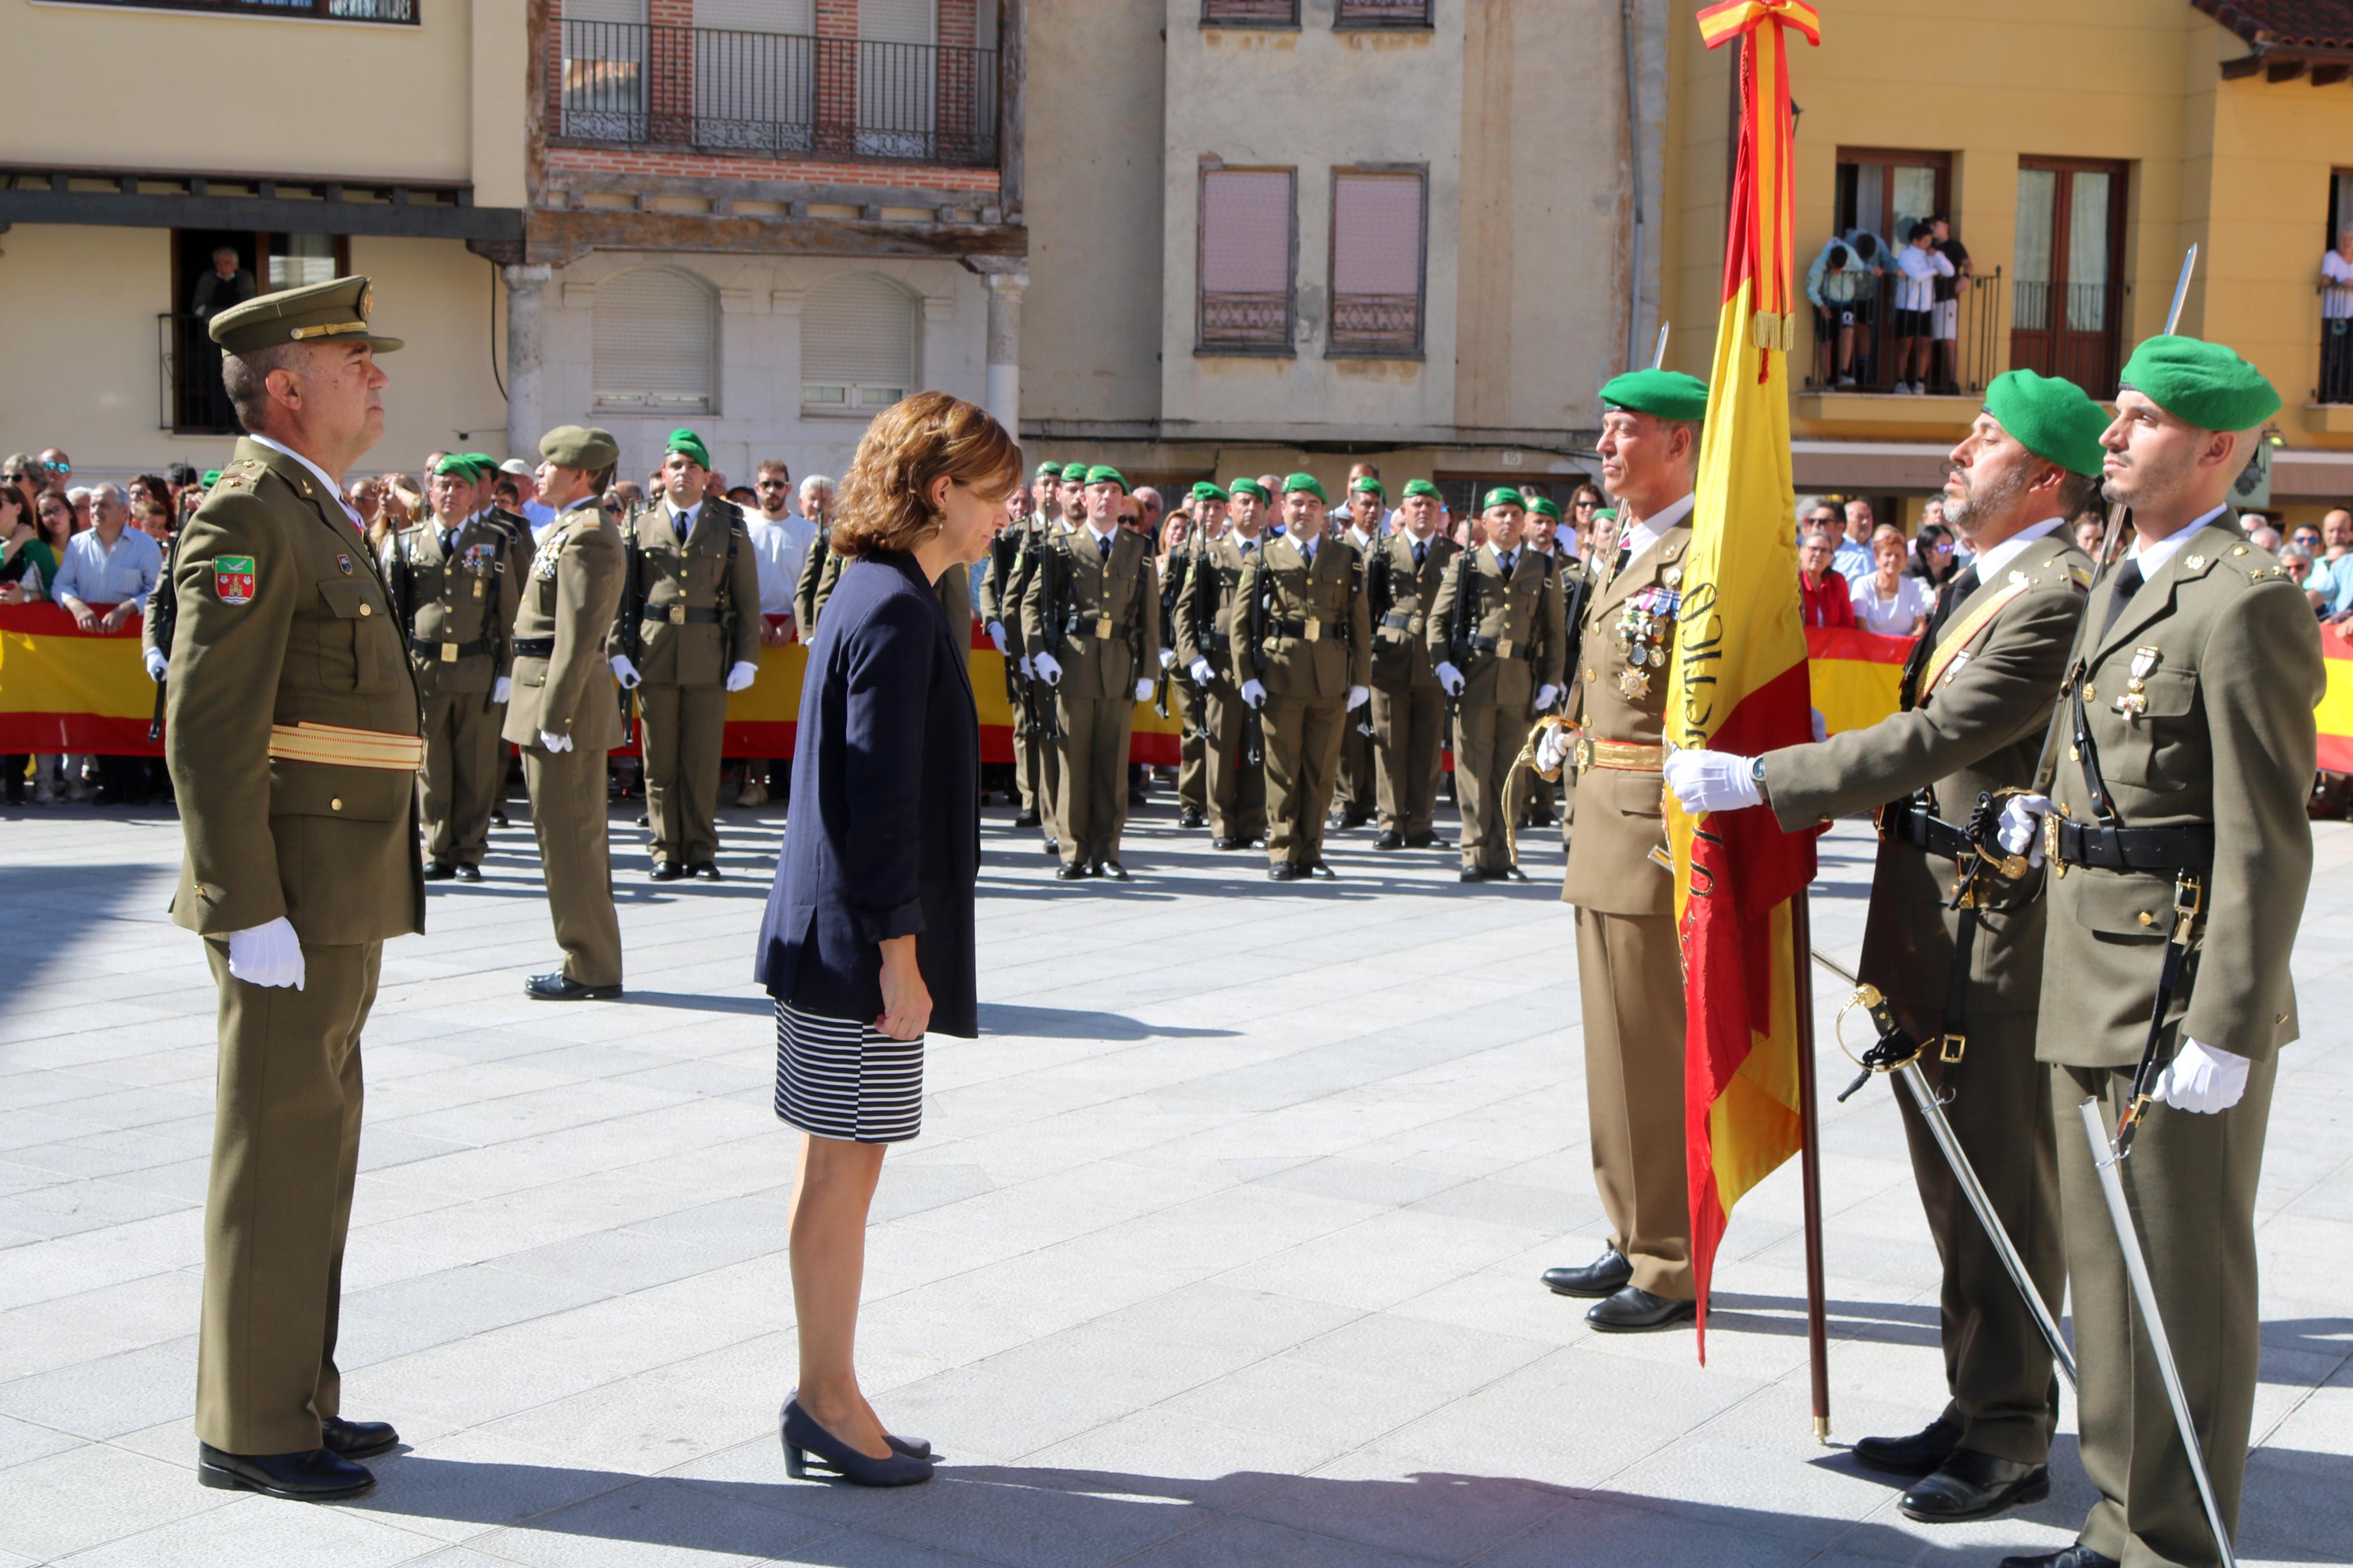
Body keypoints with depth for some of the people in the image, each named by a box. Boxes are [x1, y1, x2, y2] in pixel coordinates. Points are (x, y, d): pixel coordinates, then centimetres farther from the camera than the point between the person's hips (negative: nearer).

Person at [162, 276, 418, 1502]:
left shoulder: (318, 518, 18)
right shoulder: (247, 519, -14)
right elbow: (208, 729, -20)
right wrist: (249, 911, -22)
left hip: (341, 893, 10)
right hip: (292, 890, -10)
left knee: (315, 1147, 15)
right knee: (276, 1156, -2)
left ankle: (295, 1397, 25)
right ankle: (249, 1430, 8)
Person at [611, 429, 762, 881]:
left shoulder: (730, 529, 8)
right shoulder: (639, 526, 9)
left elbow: (748, 600, 6)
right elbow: (620, 593, 7)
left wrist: (746, 658, -2)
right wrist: (618, 650, -3)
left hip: (710, 657, -1)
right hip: (654, 655, 1)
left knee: (703, 760, 1)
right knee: (660, 760, 3)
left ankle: (701, 850, 10)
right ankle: (667, 850, 10)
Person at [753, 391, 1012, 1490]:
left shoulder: (874, 597, 14)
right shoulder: (897, 611, -17)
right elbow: (882, 799, -20)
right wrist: (900, 955, -18)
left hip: (832, 934, 10)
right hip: (862, 940, -10)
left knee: (835, 1164, 14)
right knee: (847, 1166, -1)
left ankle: (824, 1397, 23)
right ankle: (829, 1400, 10)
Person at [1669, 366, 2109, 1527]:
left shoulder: (2056, 600, -17)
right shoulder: (1977, 582, 14)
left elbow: (1936, 739, -24)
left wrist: (1761, 781, -22)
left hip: (1994, 925, -10)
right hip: (1929, 920, 10)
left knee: (2001, 1186, 0)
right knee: (1953, 1178, 18)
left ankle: (2012, 1439, 12)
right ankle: (1975, 1407, 31)